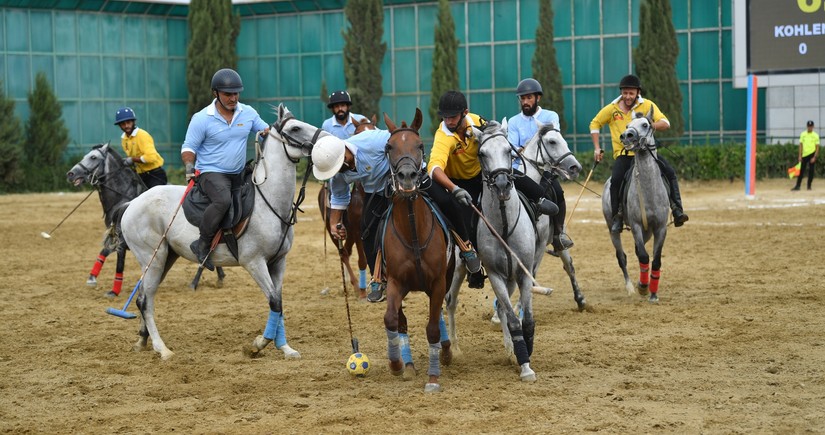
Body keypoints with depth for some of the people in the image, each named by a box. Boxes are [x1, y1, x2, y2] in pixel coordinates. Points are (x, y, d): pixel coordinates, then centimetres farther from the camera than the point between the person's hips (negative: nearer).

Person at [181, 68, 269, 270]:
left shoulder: (248, 113, 4)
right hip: (211, 173, -7)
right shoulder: (202, 119, -8)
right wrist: (189, 166, -23)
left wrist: (268, 133, -11)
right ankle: (203, 244, -25)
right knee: (223, 200, -34)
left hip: (239, 174, 7)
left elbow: (265, 129, 12)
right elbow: (189, 147, -5)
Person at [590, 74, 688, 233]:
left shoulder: (648, 105, 0)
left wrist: (651, 126, -30)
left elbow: (665, 123, -8)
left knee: (669, 172, -17)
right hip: (623, 154, -1)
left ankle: (677, 210, -10)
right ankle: (617, 216, -14)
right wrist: (597, 148, 6)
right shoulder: (612, 109, 2)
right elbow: (595, 124, 15)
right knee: (616, 179, -27)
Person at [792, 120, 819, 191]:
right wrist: (800, 156, 0)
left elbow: (817, 147, -4)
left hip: (812, 154, -2)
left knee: (811, 170, 2)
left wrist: (814, 157, -12)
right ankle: (798, 186, 3)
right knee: (801, 170, 2)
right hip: (804, 155, 2)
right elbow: (801, 145, 7)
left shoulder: (815, 135, -2)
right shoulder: (803, 134, 6)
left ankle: (809, 186, 11)